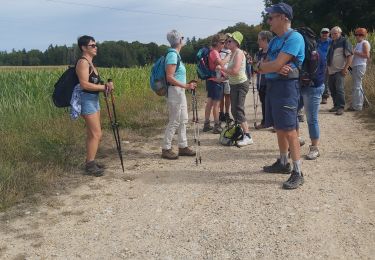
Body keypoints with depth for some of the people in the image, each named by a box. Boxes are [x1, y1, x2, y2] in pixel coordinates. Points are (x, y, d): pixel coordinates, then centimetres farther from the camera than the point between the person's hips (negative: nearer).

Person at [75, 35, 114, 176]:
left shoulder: (90, 63, 16)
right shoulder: (83, 62, -14)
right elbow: (84, 84, -22)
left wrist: (105, 85, -3)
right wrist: (104, 87, -16)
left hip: (94, 99, 10)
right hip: (87, 100, -10)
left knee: (92, 134, 13)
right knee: (96, 134, -8)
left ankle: (90, 162, 21)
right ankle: (90, 165, 1)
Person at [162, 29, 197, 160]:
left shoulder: (175, 54, 13)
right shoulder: (172, 55, -16)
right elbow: (170, 77, -22)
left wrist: (187, 84, 17)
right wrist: (186, 86, -23)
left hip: (180, 91, 10)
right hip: (175, 91, -10)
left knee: (183, 120, 14)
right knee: (174, 121, -3)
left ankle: (183, 146, 23)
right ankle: (166, 149, 5)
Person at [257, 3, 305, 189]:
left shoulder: (294, 37, -12)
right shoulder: (274, 41, 15)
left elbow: (276, 64, -20)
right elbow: (262, 67, 9)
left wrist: (263, 65, 0)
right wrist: (275, 68, -13)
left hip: (286, 86, -9)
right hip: (272, 86, 9)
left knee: (289, 130, -9)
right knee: (279, 128, 15)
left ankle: (297, 173, -3)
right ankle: (283, 163, 28)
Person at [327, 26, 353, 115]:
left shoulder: (344, 41, -6)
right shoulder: (332, 43, 15)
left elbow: (350, 55, -12)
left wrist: (346, 68, -18)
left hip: (339, 71, -7)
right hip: (331, 70, 8)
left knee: (339, 89, -10)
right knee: (332, 89, 10)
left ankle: (341, 107, -5)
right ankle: (336, 105, 21)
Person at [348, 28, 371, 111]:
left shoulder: (365, 43, -7)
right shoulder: (358, 44, 20)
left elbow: (366, 55, -16)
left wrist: (355, 52, -17)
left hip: (360, 66, -10)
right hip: (355, 66, 10)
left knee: (357, 86, -11)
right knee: (358, 86, 11)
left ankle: (357, 106, -9)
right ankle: (359, 104, 17)